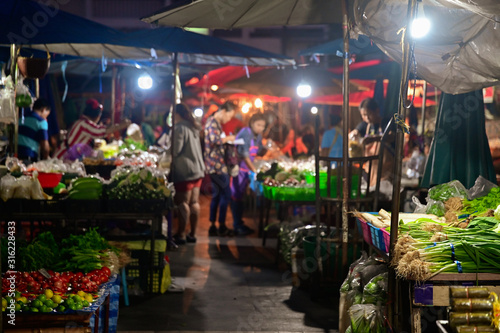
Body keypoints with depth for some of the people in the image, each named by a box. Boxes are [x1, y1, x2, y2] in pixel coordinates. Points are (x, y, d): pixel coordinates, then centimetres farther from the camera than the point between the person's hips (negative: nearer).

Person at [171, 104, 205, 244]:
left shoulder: (180, 128, -12)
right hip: (198, 169, 9)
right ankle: (192, 234, 15)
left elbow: (176, 150, -18)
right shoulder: (193, 127, 16)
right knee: (194, 202, 10)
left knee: (182, 203, -4)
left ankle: (181, 234, -1)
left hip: (185, 171, -9)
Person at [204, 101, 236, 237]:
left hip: (215, 165, 10)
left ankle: (212, 227, 16)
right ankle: (222, 227, 0)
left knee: (216, 195, 12)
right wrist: (228, 138, -16)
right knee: (226, 194, -5)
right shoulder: (213, 123, -14)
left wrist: (227, 140, 9)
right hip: (217, 165, -10)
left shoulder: (216, 123, 18)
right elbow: (215, 140, -30)